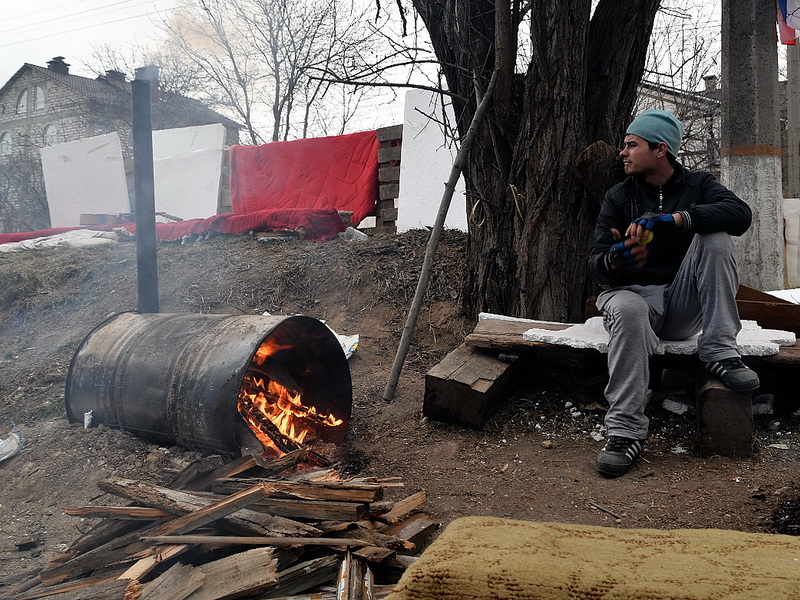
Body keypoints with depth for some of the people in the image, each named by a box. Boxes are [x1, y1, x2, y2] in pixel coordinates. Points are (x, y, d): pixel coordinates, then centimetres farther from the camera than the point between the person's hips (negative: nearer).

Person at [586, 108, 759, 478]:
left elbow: (740, 214, -17)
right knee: (627, 309, -38)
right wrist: (614, 259, -30)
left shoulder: (697, 185, 7)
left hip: (684, 306, 1)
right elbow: (595, 265, -4)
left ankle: (719, 351, -22)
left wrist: (675, 218, -30)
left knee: (715, 237, -21)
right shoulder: (619, 197, 6)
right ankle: (626, 430, -36)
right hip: (635, 292, -1)